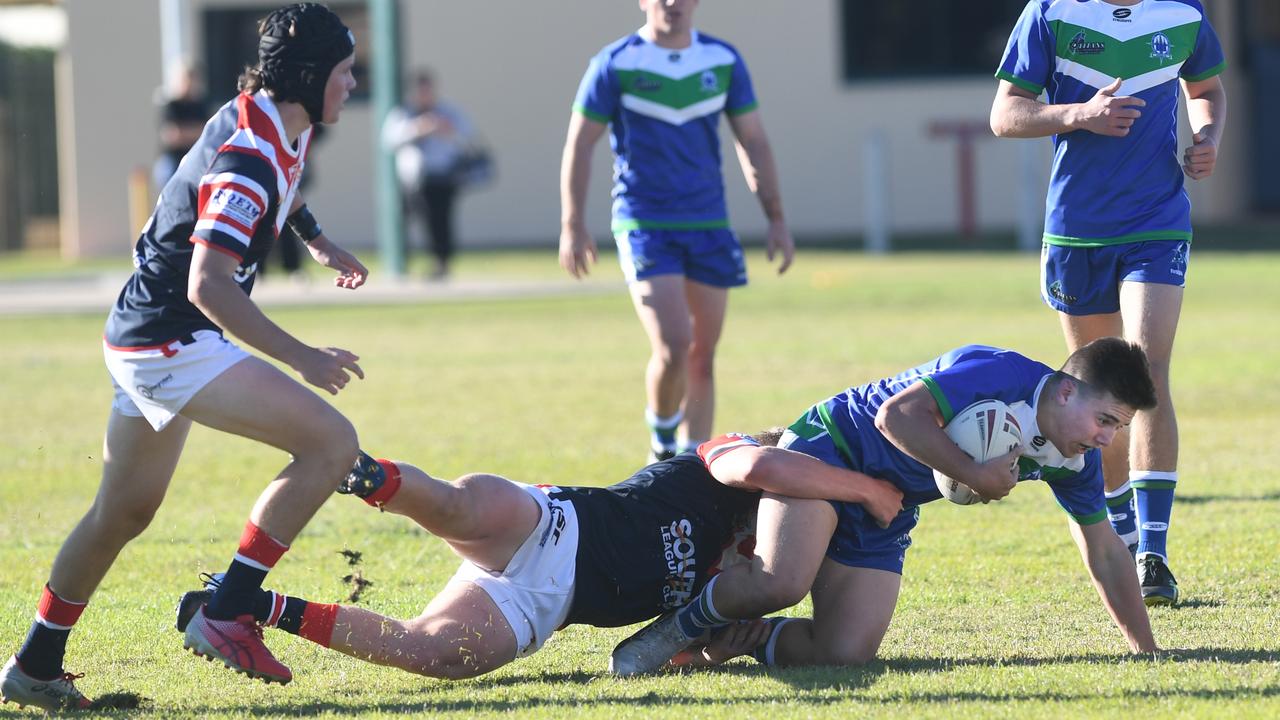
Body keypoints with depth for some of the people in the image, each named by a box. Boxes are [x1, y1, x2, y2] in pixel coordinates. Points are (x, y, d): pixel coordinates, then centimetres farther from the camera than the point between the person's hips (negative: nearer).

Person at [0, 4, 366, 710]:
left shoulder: (273, 126, 8)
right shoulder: (247, 161, -23)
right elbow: (207, 285, -30)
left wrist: (316, 238, 34)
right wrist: (301, 358, -28)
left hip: (141, 339, 11)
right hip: (172, 341, -11)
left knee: (123, 513, 21)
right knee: (331, 441, -19)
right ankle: (225, 613, -16)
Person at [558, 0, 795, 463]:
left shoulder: (723, 61, 6)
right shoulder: (615, 65, -5)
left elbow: (753, 142, 12)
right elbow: (579, 145, -1)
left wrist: (776, 220, 9)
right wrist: (572, 226, -6)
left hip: (709, 225, 4)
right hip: (644, 227, -4)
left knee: (702, 356, 5)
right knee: (673, 347, -17)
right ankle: (662, 438, 7)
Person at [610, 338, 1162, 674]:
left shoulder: (1075, 460, -1)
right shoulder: (1000, 375, -25)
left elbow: (1104, 553, 9)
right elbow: (899, 414, -30)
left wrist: (1147, 651, 8)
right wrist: (976, 475, -29)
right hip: (830, 447, -7)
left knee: (845, 653, -13)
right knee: (781, 582, -34)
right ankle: (682, 626, -7)